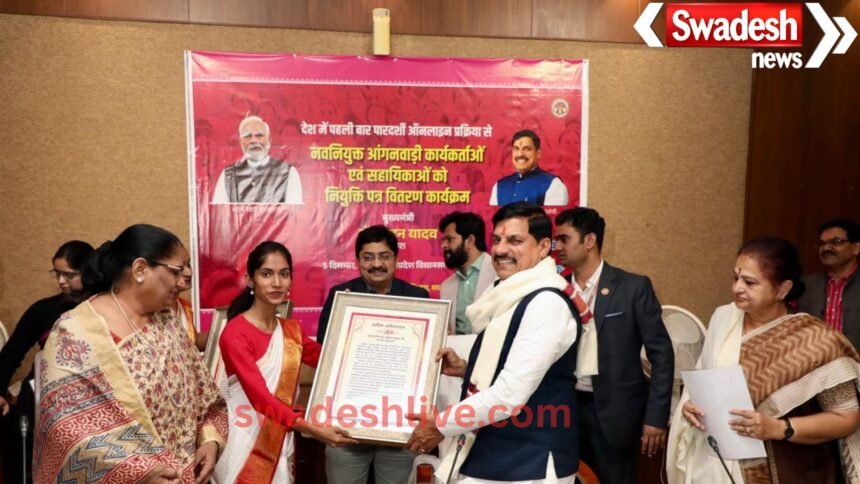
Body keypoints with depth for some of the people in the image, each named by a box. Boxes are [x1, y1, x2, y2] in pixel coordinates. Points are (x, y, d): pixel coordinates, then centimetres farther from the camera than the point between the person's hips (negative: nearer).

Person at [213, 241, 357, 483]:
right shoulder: (235, 333, -15)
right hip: (244, 448, -6)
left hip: (281, 445, 6)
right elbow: (259, 396, -23)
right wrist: (311, 429, -31)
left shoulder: (292, 330, 6)